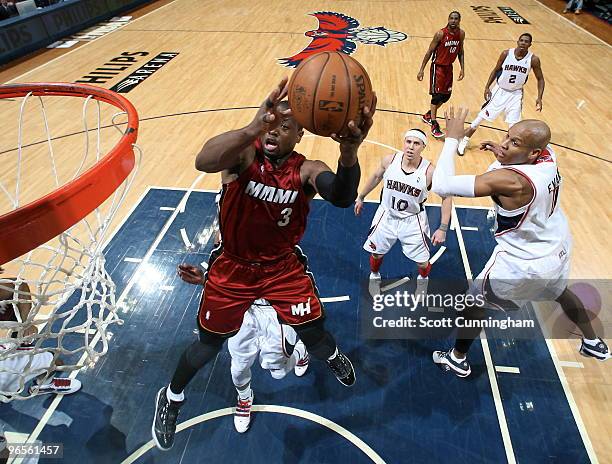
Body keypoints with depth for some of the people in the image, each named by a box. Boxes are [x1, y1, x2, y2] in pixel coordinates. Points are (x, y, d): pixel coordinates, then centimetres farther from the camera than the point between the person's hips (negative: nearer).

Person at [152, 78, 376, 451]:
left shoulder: (307, 170, -17)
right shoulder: (245, 153, -20)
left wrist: (349, 153, -60)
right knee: (210, 343, 12)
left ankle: (333, 356, 47)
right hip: (234, 267, -1)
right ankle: (171, 398, 44)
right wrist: (253, 128, -62)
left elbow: (343, 198, -38)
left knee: (314, 336, 6)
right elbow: (203, 162, -44)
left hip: (284, 267, 1)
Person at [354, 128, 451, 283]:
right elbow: (376, 177, 5)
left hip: (412, 220, -2)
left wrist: (443, 228, -15)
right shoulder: (389, 160, -16)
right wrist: (361, 197, 15)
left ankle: (423, 278, 46)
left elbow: (446, 197, -11)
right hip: (387, 215, 2)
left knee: (422, 262, 8)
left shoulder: (429, 171, -24)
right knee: (376, 253, 17)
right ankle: (374, 275, 51)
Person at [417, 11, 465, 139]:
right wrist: (421, 70, -14)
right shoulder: (440, 34, -17)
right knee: (437, 95, -10)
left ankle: (427, 116, 30)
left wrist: (462, 68, 6)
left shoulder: (461, 34, 0)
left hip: (449, 67, 7)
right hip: (438, 67, -7)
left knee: (446, 96, 11)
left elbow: (460, 52, 12)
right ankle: (434, 126, -5)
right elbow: (429, 51, -12)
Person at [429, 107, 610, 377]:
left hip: (523, 262, -8)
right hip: (557, 249, 8)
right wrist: (503, 155, -6)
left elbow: (442, 186, -42)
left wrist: (452, 138, -33)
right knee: (560, 292, 37)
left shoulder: (507, 180, -37)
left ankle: (457, 359, 33)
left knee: (474, 302, 13)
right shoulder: (548, 155, -14)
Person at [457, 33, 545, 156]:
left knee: (514, 126, -3)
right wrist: (487, 87, -5)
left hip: (515, 94, 0)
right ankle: (463, 142, 16)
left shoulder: (533, 59, -12)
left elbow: (540, 79, -2)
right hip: (500, 90, 0)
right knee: (482, 117, 1)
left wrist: (539, 98, -14)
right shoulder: (506, 53, -12)